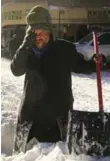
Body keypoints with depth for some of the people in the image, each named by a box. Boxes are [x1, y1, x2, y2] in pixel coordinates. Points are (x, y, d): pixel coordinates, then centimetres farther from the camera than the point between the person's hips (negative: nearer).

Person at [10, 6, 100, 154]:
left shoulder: (64, 48, -5)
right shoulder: (27, 51, 0)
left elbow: (79, 66, 7)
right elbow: (16, 70, -15)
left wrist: (95, 62, -14)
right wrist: (26, 46, -27)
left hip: (59, 112, -2)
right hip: (31, 110, 2)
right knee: (20, 151, 14)